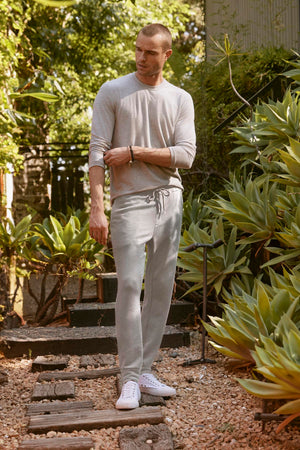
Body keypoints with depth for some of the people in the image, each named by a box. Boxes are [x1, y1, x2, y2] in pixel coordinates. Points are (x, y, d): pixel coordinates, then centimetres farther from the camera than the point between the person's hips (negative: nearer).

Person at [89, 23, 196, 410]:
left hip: (170, 199, 4)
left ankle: (145, 370, 14)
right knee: (129, 285, -10)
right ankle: (130, 378, -3)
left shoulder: (181, 100, 9)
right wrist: (97, 208, -14)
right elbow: (97, 152, -5)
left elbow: (185, 156, -2)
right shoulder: (112, 92, 2)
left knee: (161, 287, 5)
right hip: (130, 200, -3)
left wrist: (133, 152, -10)